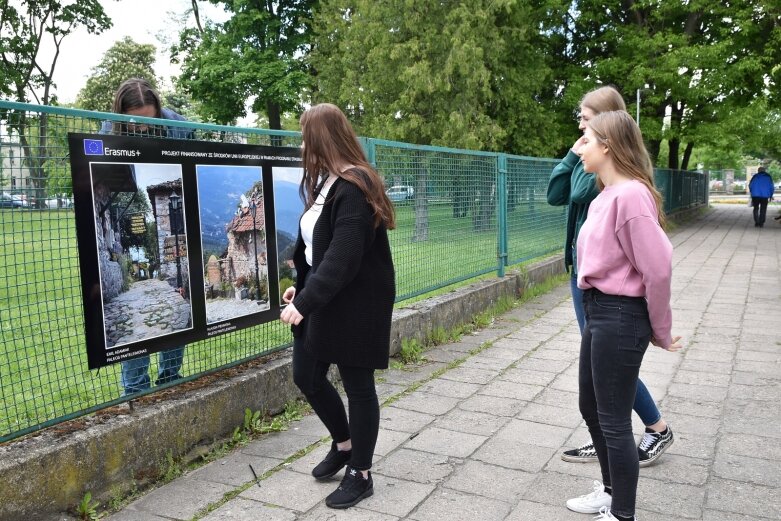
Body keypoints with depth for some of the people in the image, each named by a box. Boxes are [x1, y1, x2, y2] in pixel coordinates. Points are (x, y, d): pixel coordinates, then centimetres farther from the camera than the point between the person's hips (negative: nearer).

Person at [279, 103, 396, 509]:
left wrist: (305, 302, -29)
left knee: (358, 385, 4)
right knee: (306, 376, 15)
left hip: (355, 305, -9)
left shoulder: (353, 188, -20)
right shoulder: (328, 182, 10)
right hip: (323, 299, 9)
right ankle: (343, 444, 38)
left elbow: (343, 258, -27)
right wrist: (301, 287, 15)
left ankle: (361, 475, 21)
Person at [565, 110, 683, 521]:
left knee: (613, 421, 5)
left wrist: (660, 330, -10)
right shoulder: (606, 195, 10)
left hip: (620, 317, -10)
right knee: (591, 408, 22)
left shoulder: (630, 195, -20)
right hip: (598, 312, 10)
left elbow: (658, 267, -21)